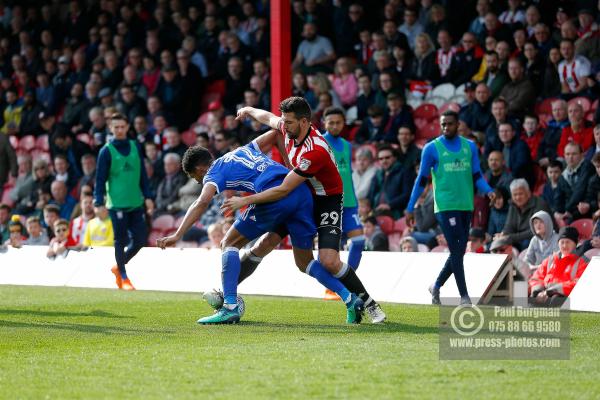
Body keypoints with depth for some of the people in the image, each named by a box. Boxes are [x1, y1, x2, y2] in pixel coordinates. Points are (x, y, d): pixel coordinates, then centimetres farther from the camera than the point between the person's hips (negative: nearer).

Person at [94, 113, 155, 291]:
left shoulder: (135, 148, 10)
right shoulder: (107, 151, -2)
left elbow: (142, 174, 14)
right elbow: (100, 178, -3)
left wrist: (147, 196, 9)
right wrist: (99, 202, -9)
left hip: (136, 203, 4)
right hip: (117, 203, -4)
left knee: (139, 240, 3)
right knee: (121, 241, -1)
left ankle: (118, 267, 24)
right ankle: (123, 278, 10)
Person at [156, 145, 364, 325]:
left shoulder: (214, 172, 11)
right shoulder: (242, 150, 32)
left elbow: (202, 202, -8)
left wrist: (178, 235, -14)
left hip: (274, 195, -7)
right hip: (302, 192, 7)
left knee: (229, 243, 8)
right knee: (305, 262, 18)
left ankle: (230, 306, -3)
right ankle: (350, 299, 7)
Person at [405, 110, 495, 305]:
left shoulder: (470, 147, 11)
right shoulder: (432, 148, -1)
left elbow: (477, 176, 11)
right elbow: (421, 180, 3)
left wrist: (488, 191, -10)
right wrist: (410, 208, 1)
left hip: (466, 206, 5)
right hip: (445, 206, -5)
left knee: (459, 252, 7)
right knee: (456, 251, -12)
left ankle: (436, 286, 26)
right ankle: (464, 296, -11)